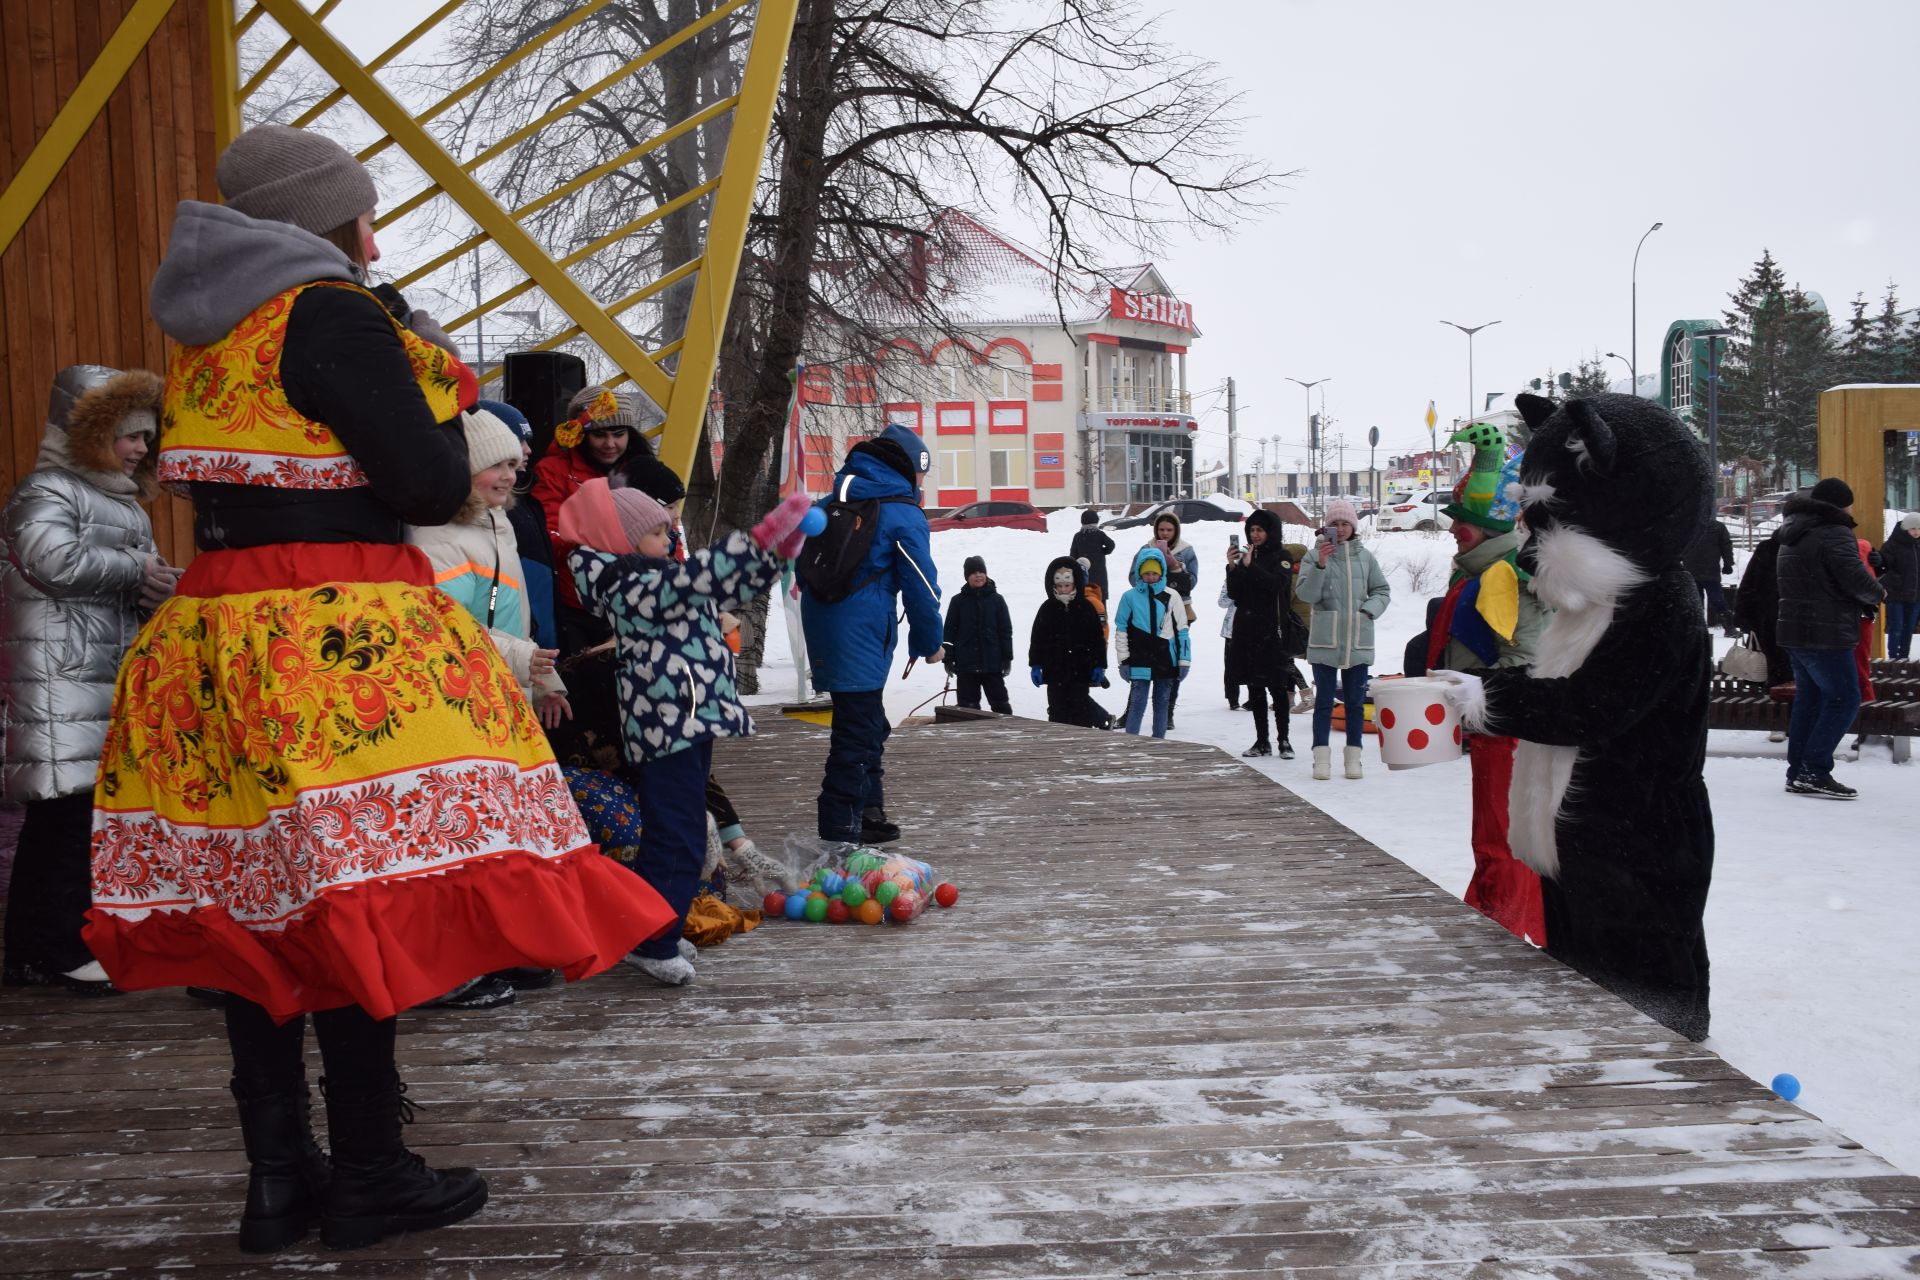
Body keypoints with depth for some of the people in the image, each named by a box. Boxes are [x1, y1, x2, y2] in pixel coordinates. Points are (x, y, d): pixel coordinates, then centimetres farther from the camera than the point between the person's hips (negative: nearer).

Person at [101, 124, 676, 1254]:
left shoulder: (203, 332, 17)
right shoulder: (331, 317, -9)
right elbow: (431, 485, -13)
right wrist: (443, 404, 6)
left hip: (213, 632, 9)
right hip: (338, 645, -8)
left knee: (254, 902, 9)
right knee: (357, 901, -2)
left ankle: (280, 1177, 17)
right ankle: (370, 1180, 6)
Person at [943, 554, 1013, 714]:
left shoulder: (996, 600, 3)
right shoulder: (958, 601, 3)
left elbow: (1006, 630, 4)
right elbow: (950, 632, 4)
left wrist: (1007, 658, 0)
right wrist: (949, 658, -1)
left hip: (992, 663, 0)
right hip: (966, 664, 0)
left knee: (1000, 701, 5)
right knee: (968, 705, 5)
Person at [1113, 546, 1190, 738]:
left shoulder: (1172, 596, 2)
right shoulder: (1130, 597, -1)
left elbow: (1181, 630, 5)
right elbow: (1121, 630, 4)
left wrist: (1184, 661, 3)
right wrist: (1123, 661, 1)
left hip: (1166, 661, 2)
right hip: (1140, 661, -2)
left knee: (1162, 704, 11)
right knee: (1138, 704, -5)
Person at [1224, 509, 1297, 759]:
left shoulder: (1282, 557, 0)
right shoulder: (1246, 555, 13)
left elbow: (1277, 583, -18)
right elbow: (1234, 594, 8)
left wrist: (1250, 566, -18)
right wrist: (1232, 567, -6)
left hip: (1272, 630, -5)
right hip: (1246, 629, 5)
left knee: (1277, 686, -4)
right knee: (1254, 687, 6)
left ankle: (1283, 740, 2)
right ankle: (1262, 741, 11)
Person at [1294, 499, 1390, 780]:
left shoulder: (1364, 556, 6)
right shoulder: (1315, 555, -1)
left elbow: (1382, 591, 14)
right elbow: (1306, 594, -10)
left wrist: (1369, 610, -5)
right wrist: (1320, 564, -21)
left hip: (1359, 640, 2)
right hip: (1324, 640, -2)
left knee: (1355, 701, 8)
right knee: (1324, 699, 1)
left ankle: (1353, 756, 15)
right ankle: (1322, 757, 4)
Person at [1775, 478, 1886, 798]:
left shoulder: (1792, 536, 16)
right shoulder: (1834, 534, -15)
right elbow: (1857, 580, -20)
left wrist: (1864, 602, 12)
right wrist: (1879, 594, 1)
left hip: (1794, 631, 9)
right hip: (1825, 635, -9)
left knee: (1809, 699, 14)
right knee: (1844, 699, -5)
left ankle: (1797, 772, 14)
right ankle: (1814, 772, -9)